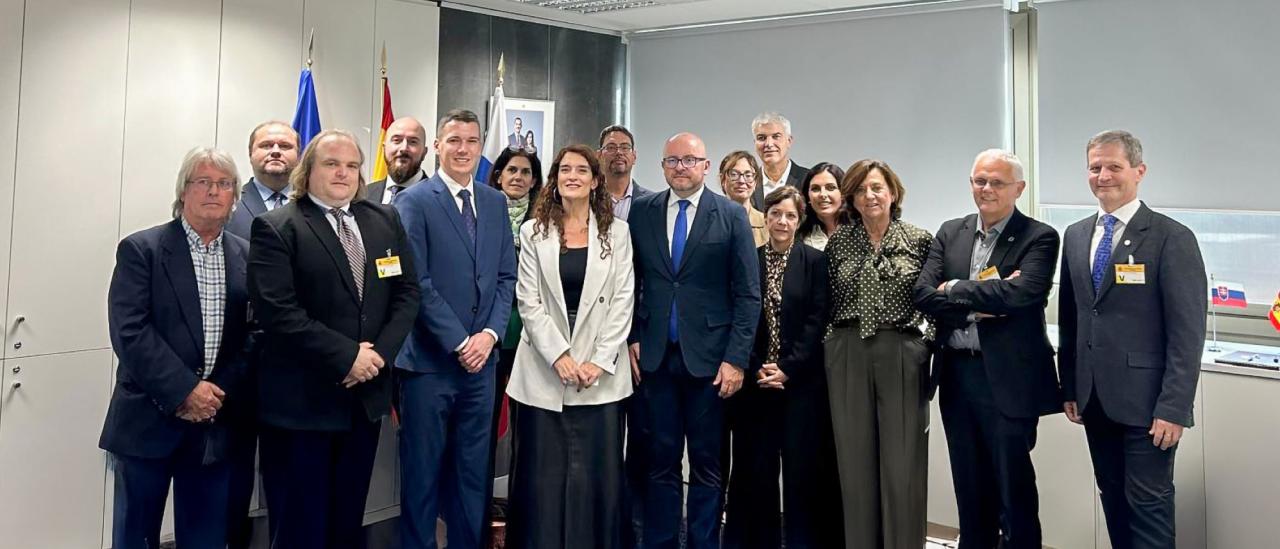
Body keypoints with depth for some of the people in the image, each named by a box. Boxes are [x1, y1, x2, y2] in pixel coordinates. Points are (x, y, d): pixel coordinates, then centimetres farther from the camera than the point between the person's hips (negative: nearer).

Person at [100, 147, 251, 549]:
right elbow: (129, 331, -11)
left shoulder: (246, 256, 7)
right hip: (149, 420, -2)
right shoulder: (141, 249, -3)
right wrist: (185, 390, -16)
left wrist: (220, 393, -8)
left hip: (217, 422, 3)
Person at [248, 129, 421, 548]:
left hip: (366, 393, 5)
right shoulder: (276, 227, -7)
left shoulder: (385, 221, 9)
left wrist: (379, 352, -8)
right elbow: (277, 310, -16)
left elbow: (407, 292, 6)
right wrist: (346, 356, -18)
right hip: (301, 400, -4)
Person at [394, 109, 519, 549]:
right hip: (430, 359, -4)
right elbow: (416, 282, -11)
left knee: (473, 471, 14)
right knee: (423, 471, 7)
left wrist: (490, 333, -5)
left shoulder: (496, 203, 11)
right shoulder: (415, 201, -5)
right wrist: (459, 342, -14)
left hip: (481, 358, 5)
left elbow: (506, 277, 9)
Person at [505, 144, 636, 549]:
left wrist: (600, 361, -10)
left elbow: (623, 301, 0)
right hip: (545, 369, 0)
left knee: (599, 474, 3)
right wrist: (559, 356, -12)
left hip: (601, 371, 0)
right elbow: (529, 301, -1)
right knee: (542, 475, 4)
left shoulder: (617, 231, 5)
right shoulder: (533, 232, 6)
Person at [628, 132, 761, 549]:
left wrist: (736, 358, -8)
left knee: (707, 463, 8)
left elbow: (748, 294, -2)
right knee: (661, 460, 9)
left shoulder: (732, 216, 0)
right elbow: (629, 282, 11)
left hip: (709, 358, -1)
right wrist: (631, 338, 3)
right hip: (655, 356, 2)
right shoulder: (641, 212, 7)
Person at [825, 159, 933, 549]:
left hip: (903, 356, -2)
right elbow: (830, 302, 9)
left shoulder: (920, 240, 2)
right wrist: (837, 344, 4)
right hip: (848, 358, 2)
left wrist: (932, 344, -3)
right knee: (855, 462, 8)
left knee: (903, 464, 2)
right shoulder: (839, 242, 6)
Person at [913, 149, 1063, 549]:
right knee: (970, 490, 17)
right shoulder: (950, 233, 9)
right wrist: (978, 305, -15)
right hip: (956, 375, 5)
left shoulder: (1039, 237, -5)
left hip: (1007, 378, -4)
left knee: (1015, 491, 5)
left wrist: (955, 289, -12)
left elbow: (1020, 291, -22)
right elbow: (922, 294, -2)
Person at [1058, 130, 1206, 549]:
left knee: (1148, 502, 3)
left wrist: (1173, 408, -15)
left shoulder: (1173, 238, -8)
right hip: (1094, 398, 5)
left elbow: (1188, 333, -12)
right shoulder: (1075, 236, 9)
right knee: (1113, 497, 16)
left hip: (1146, 401, -5)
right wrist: (1070, 387, 10)